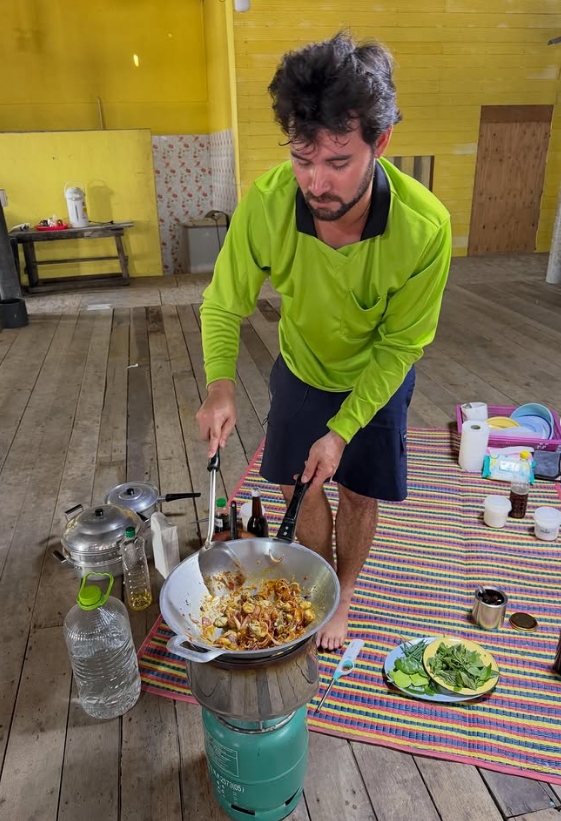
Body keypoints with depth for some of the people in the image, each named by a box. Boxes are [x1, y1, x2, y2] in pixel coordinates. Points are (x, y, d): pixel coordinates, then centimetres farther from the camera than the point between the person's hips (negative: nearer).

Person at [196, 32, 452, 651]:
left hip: (377, 380, -1)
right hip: (301, 370, 2)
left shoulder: (424, 228, -33)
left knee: (358, 493, 12)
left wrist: (342, 431, -22)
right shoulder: (267, 203, -30)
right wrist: (220, 386, -32)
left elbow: (397, 347, -20)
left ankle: (343, 596, 41)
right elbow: (223, 305, -16)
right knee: (300, 488, 12)